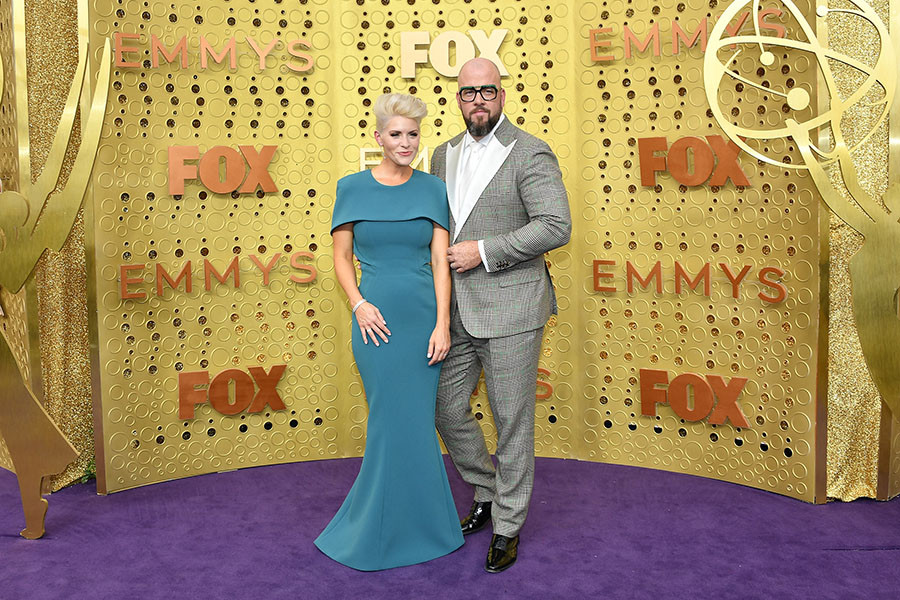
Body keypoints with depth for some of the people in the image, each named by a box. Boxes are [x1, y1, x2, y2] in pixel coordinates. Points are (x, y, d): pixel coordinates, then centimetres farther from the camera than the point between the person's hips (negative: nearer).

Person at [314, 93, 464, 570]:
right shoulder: (352, 188, 2)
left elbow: (440, 260, -1)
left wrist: (442, 324, -9)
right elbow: (341, 255, 6)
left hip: (423, 317, 1)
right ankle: (387, 530, 24)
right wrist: (358, 304, -9)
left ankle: (413, 522, 27)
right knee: (391, 419, 5)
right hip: (376, 320, -1)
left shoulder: (432, 189, 3)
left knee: (415, 420, 7)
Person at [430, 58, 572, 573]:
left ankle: (508, 526, 20)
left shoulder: (530, 154, -7)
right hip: (458, 312, 7)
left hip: (510, 309, -6)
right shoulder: (444, 155, 13)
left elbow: (556, 226, -16)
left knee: (513, 421, 3)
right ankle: (487, 495, 36)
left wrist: (484, 252, -18)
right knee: (449, 411, 13)